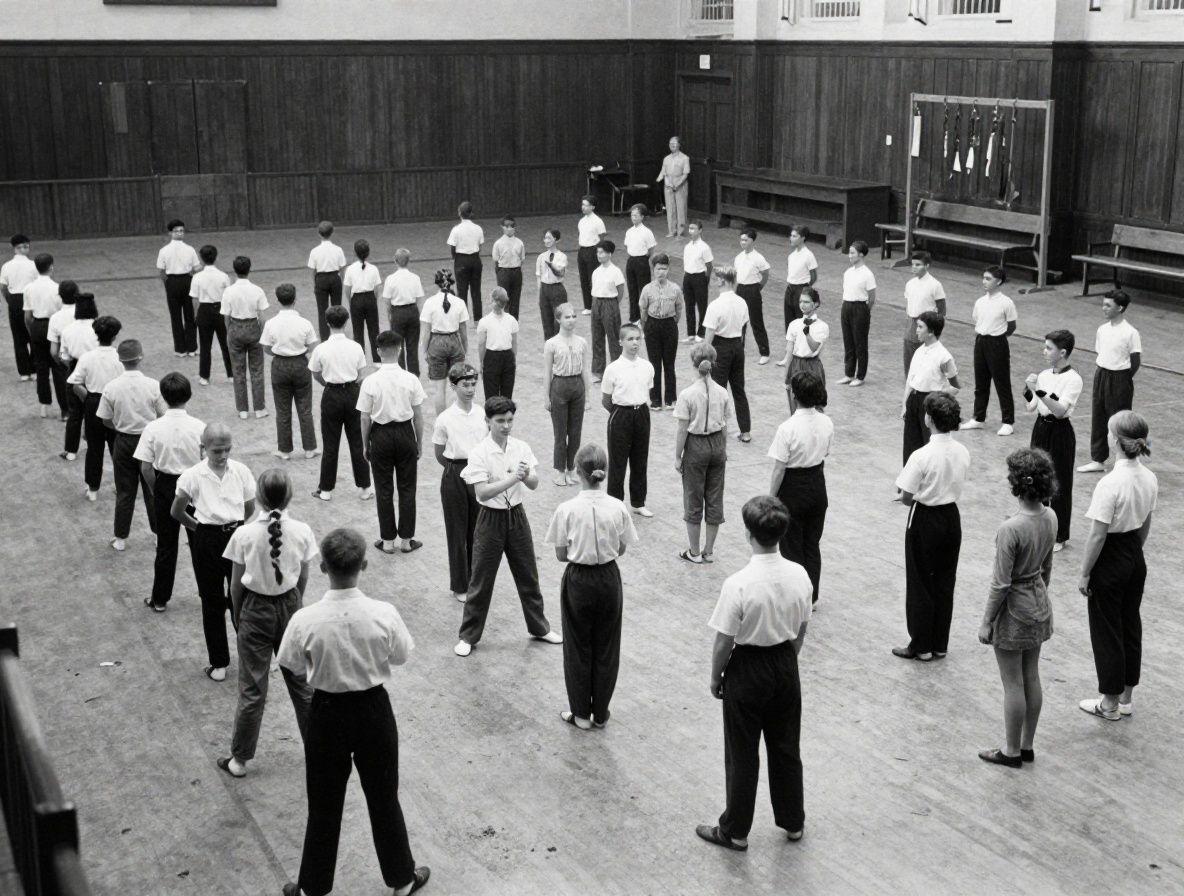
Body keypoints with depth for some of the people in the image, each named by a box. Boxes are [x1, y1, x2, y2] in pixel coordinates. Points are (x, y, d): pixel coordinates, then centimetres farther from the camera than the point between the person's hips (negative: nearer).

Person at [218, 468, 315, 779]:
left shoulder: (244, 535, -17)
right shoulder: (301, 532, -12)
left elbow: (236, 585, -8)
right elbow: (303, 578, -1)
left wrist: (238, 615, 8)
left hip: (255, 610, -2)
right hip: (290, 607, 2)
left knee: (252, 689, 9)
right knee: (300, 681, 18)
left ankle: (239, 760, 20)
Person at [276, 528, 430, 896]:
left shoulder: (304, 620, -22)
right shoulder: (384, 614, -21)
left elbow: (296, 670, -6)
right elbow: (400, 658, -4)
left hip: (327, 713, 0)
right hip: (373, 709, 1)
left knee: (324, 804, 18)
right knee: (384, 798, 20)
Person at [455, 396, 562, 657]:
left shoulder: (521, 448, -2)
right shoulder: (479, 453, -15)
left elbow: (534, 484, -6)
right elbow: (483, 492, -23)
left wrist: (526, 476, -29)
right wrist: (513, 478, -32)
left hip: (517, 515, 4)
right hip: (491, 518, -4)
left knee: (527, 574, 17)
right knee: (481, 579, 4)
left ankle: (539, 627, 34)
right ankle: (468, 636, 18)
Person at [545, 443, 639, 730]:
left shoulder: (567, 510, -17)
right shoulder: (617, 508, -11)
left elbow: (561, 554, -9)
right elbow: (621, 549, 0)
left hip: (578, 581, -2)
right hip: (609, 579, 2)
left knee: (578, 648, 14)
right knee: (606, 648, 16)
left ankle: (580, 713, 24)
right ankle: (600, 713, 27)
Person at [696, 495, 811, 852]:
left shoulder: (739, 584, -27)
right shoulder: (799, 575, -10)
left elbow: (724, 641, -18)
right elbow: (801, 630, 3)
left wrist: (715, 677, -2)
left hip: (748, 669, -5)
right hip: (786, 665, 5)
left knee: (742, 755, 11)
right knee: (786, 747, 21)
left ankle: (735, 831, 26)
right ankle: (793, 822, 36)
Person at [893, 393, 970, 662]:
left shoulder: (922, 456, -23)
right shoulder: (963, 452, -5)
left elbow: (906, 497, -18)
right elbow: (957, 487, 7)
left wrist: (911, 499, 4)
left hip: (925, 520, -6)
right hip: (951, 517, 6)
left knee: (921, 585, 8)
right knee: (945, 583, 16)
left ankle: (921, 647, 17)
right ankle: (940, 644, 25)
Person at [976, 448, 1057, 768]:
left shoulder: (1010, 529, -28)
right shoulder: (1050, 517, -5)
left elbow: (1000, 584, -22)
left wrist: (986, 622, -11)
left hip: (1013, 609, -7)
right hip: (1039, 604, 7)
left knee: (1013, 684, 7)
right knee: (1031, 678, 18)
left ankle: (1011, 751, 21)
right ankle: (1026, 746, 31)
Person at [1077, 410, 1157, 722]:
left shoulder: (1110, 484, -26)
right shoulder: (1149, 479, -4)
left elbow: (1098, 535, -21)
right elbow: (1146, 525, 9)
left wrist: (1084, 574, -10)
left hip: (1110, 562, -7)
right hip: (1136, 559, 7)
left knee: (1106, 630, 8)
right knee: (1130, 624, 19)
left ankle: (1109, 704, 21)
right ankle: (1126, 697, 33)